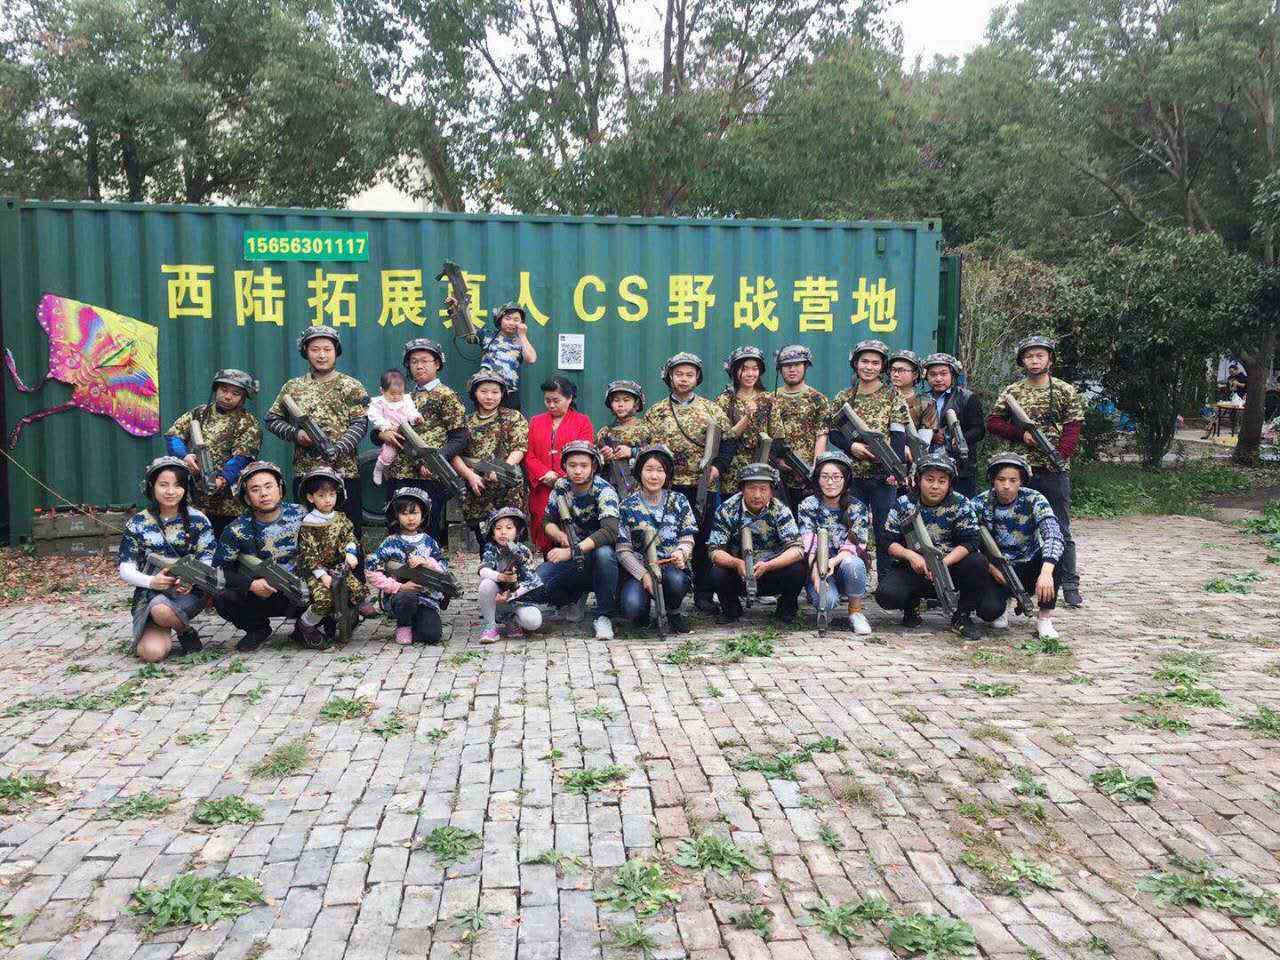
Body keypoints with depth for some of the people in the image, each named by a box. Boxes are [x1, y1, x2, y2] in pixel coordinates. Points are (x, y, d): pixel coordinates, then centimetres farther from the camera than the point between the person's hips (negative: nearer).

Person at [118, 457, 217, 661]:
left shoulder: (198, 520, 1)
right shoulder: (137, 524, 3)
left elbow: (207, 562, -1)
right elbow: (126, 570, 1)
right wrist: (151, 581, -20)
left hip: (189, 592, -1)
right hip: (149, 595, 1)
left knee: (161, 610, -37)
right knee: (152, 652, -23)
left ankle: (184, 630, -2)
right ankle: (164, 633, 13)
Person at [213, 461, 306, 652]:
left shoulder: (301, 516, -3)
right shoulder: (237, 530, -6)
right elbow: (219, 569, -7)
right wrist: (251, 585, -21)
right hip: (259, 595, 1)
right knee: (223, 598, -27)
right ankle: (258, 629, 6)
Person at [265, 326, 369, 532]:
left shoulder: (352, 387, 1)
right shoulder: (293, 387, 10)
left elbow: (360, 424, -7)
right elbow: (272, 419, 13)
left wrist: (335, 450, -21)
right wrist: (295, 434, -7)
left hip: (344, 472, -2)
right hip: (304, 472, 3)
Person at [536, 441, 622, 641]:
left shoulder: (604, 491, -17)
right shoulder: (561, 487, -1)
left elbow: (610, 531, -31)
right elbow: (548, 522, 7)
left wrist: (572, 551, -37)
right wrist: (560, 536, -16)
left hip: (597, 554, -4)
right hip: (571, 561, 4)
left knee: (604, 553, -39)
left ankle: (603, 615, -20)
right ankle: (576, 595, 11)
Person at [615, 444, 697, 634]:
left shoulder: (679, 502, 7)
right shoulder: (627, 506, 2)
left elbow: (687, 539, 5)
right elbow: (623, 551, -1)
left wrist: (681, 552, -19)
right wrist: (643, 574, -16)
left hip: (672, 568, 1)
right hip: (638, 570, -1)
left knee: (676, 581, -36)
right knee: (631, 606, -31)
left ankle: (673, 613, 0)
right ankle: (643, 610, 9)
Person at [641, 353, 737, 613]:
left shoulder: (711, 409, 8)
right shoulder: (656, 412, 9)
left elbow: (730, 440, 6)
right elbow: (646, 447, 6)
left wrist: (718, 466, -7)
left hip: (704, 486, 0)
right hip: (668, 486, 0)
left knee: (703, 540, 5)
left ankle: (704, 595, 14)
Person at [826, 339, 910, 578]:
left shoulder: (892, 396, 2)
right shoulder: (843, 397, 9)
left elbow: (899, 435, -5)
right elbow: (832, 431, 9)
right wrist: (851, 446, -11)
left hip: (883, 474, -2)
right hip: (852, 474, 2)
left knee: (884, 529, 3)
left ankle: (884, 579, 12)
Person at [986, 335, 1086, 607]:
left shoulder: (1066, 391, 3)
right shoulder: (1012, 392, 7)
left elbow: (1073, 428, -3)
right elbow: (992, 422, 5)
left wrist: (1059, 457, -16)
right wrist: (1021, 434, -9)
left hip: (1055, 471, -1)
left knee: (1061, 530, 3)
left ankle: (1070, 586, 9)